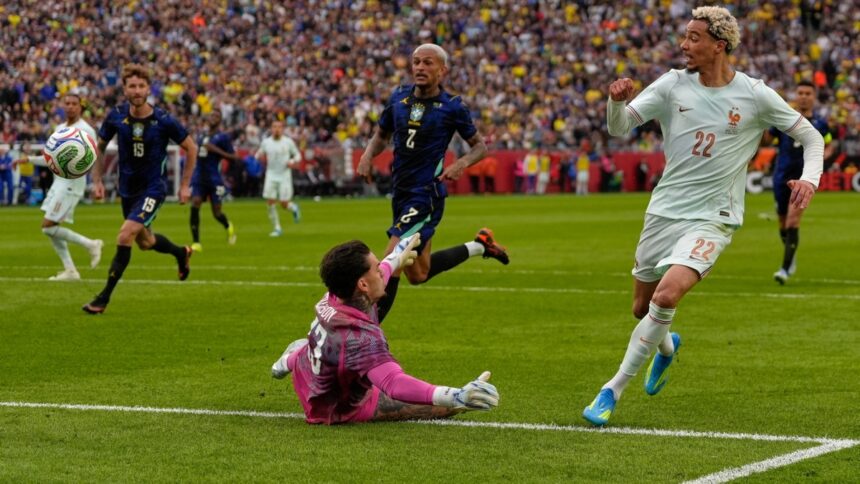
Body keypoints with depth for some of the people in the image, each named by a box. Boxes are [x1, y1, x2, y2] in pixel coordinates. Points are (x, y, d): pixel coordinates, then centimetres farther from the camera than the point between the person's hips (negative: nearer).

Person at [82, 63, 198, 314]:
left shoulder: (163, 120, -17)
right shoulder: (116, 116, -10)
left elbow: (191, 148, -3)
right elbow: (100, 147, 7)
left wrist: (185, 185, -3)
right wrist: (97, 181, -1)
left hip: (153, 188, -5)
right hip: (127, 188, 5)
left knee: (125, 237, -20)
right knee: (145, 242, 21)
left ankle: (104, 298, -11)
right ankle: (181, 252, 53)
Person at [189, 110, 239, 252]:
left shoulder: (223, 137, -2)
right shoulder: (202, 137, 15)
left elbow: (233, 157, -8)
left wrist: (216, 150, -18)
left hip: (214, 180, -4)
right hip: (198, 178, 4)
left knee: (216, 213, 0)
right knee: (194, 206, -16)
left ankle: (229, 227, 37)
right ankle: (196, 243, -14)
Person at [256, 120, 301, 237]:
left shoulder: (288, 142, -2)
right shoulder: (266, 142, 3)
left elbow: (297, 155, 8)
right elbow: (259, 155, 14)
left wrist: (292, 162, -13)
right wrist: (259, 157, -10)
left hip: (284, 175, -2)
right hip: (271, 175, 2)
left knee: (284, 204, -4)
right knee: (270, 203, -7)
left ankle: (294, 208, 33)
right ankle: (277, 228, 6)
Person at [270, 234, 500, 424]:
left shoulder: (331, 300, -18)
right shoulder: (360, 336, -45)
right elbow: (394, 384, -59)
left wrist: (395, 260, 28)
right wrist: (456, 397, -72)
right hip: (340, 409, -8)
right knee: (445, 407, -20)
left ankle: (294, 358, 57)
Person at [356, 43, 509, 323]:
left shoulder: (452, 107, -8)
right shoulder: (398, 98, 5)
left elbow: (480, 146, 2)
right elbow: (381, 135, 20)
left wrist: (461, 164, -18)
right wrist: (368, 155, 0)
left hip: (426, 195, -7)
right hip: (401, 194, 7)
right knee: (418, 274, 18)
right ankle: (479, 246, 37)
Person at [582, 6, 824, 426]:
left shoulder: (754, 95, -7)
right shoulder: (673, 85, -2)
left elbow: (810, 136, 3)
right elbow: (618, 128, -7)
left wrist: (809, 178, -15)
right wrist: (617, 100, -29)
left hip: (712, 219, -4)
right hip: (663, 212, 4)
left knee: (667, 295, -26)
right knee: (642, 308, 13)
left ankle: (613, 390, -15)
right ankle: (666, 347, 51)